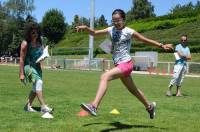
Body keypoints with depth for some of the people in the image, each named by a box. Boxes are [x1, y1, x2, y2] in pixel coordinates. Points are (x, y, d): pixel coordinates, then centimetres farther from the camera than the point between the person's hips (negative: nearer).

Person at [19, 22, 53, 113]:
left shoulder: (39, 43, 4)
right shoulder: (25, 44, -14)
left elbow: (41, 55, 19)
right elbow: (21, 59, -13)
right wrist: (21, 74, -14)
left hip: (37, 66, 8)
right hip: (28, 66, -7)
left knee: (36, 87, 10)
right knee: (39, 82, -23)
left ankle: (28, 106, 24)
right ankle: (43, 107, -24)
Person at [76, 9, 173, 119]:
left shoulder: (129, 32, -8)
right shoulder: (111, 30, 7)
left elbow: (146, 40, -1)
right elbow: (94, 33, 7)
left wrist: (162, 46, -1)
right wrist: (86, 28, -11)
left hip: (126, 64, -7)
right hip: (118, 65, 7)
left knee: (104, 77, -27)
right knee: (133, 90, 22)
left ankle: (94, 106, -34)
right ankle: (149, 106, 43)